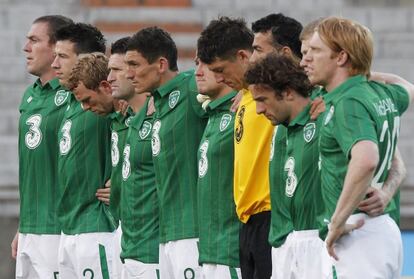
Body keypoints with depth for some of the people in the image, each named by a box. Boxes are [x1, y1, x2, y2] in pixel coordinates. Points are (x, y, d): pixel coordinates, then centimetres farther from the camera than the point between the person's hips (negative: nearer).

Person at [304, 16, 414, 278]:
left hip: (360, 234, -10)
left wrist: (338, 222, -27)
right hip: (384, 229, 10)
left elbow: (365, 159, -36)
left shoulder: (348, 104, -17)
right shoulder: (382, 94, 11)